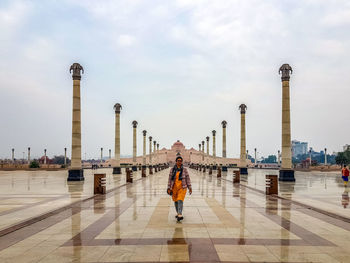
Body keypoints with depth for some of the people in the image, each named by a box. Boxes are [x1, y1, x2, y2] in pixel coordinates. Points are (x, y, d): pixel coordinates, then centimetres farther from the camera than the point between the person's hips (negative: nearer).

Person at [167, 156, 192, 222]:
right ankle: (178, 213, 37)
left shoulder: (184, 170, -3)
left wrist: (190, 188, -5)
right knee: (176, 201, 15)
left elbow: (187, 179, -2)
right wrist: (169, 188, -4)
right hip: (174, 187, 3)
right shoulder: (172, 170, -1)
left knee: (180, 200, -18)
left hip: (182, 187, -3)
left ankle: (180, 215, -26)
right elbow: (170, 179, 0)